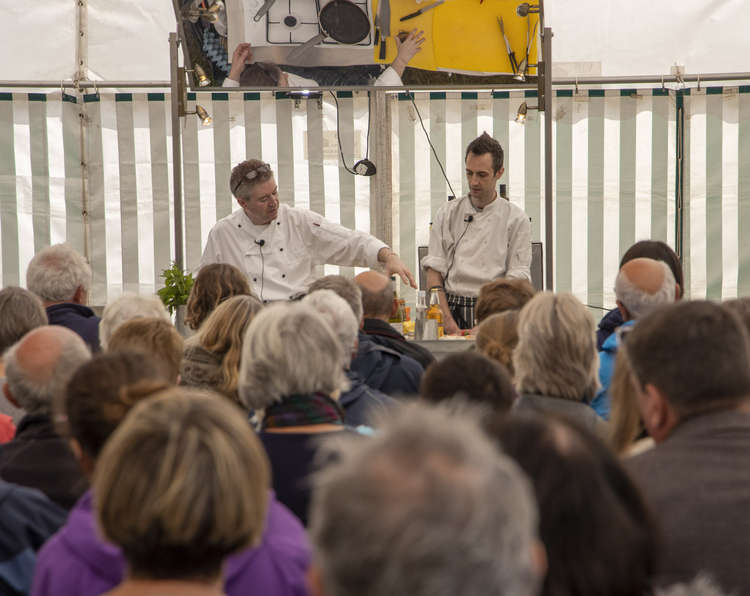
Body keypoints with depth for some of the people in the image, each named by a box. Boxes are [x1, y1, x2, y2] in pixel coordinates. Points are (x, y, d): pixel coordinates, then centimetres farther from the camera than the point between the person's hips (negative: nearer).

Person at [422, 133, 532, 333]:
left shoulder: (516, 219, 7)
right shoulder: (447, 214, 13)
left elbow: (518, 280, 1)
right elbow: (434, 272, 7)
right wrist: (448, 320, -7)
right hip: (452, 308, 1)